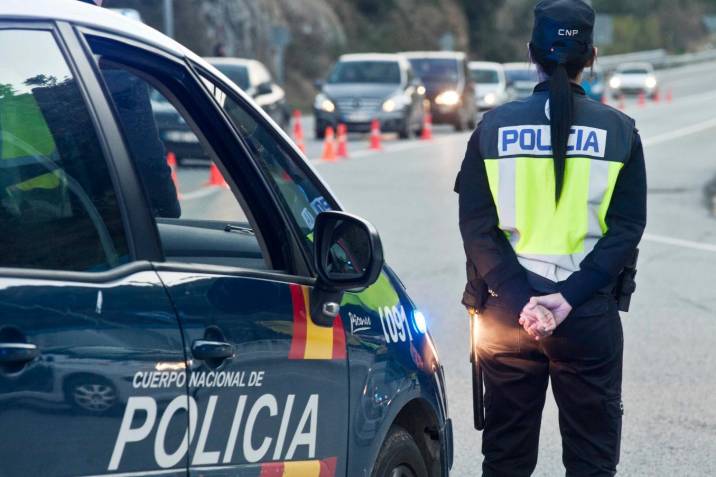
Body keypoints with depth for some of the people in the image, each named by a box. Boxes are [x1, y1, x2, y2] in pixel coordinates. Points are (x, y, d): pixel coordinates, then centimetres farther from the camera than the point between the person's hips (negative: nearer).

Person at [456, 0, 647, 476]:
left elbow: (477, 227, -5)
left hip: (507, 312, 1)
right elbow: (627, 228, -8)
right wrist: (570, 298, -12)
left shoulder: (495, 127, 0)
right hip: (590, 316, -1)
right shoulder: (618, 131, -2)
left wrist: (518, 300, -10)